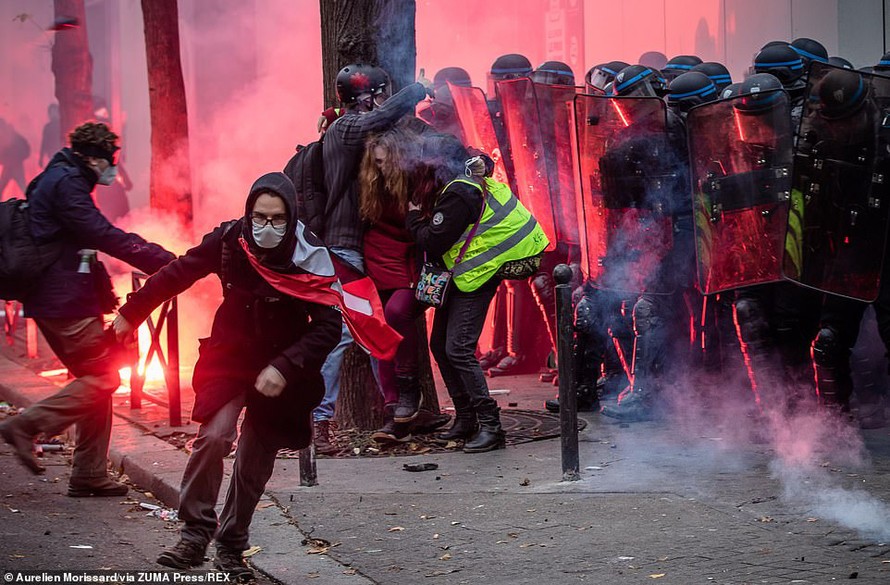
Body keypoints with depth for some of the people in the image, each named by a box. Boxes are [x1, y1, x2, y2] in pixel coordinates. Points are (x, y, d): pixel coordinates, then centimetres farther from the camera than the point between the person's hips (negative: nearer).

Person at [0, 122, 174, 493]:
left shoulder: (59, 180, 20)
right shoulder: (66, 183, -12)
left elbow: (92, 239, 23)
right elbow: (103, 236, -20)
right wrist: (162, 260, -18)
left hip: (58, 300, 11)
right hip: (66, 302, -11)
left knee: (95, 380, 10)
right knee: (103, 377, -9)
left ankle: (90, 475, 9)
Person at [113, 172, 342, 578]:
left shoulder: (309, 258, -18)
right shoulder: (230, 240, -14)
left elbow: (328, 326, -17)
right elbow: (179, 274, -1)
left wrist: (285, 368, -27)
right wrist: (131, 314, 6)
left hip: (278, 374, 0)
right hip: (228, 358, 0)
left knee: (255, 462, 2)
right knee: (214, 435, -21)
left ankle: (231, 548, 16)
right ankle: (195, 535, -13)